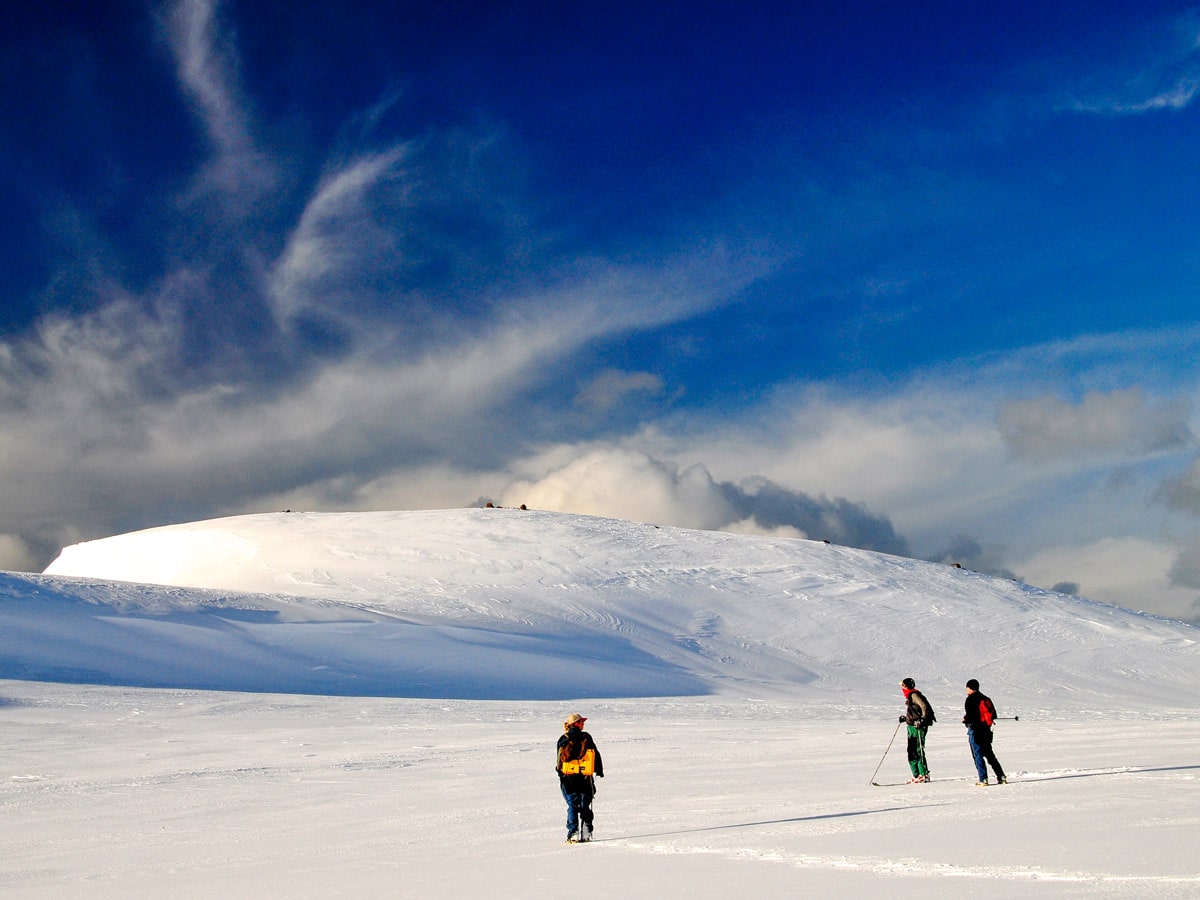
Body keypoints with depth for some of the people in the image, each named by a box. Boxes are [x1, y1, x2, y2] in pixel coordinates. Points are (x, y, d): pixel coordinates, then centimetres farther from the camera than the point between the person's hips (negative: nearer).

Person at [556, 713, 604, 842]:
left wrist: (560, 772, 13)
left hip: (568, 779, -1)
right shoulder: (586, 738, -1)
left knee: (572, 806, 5)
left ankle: (573, 833, -4)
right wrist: (599, 770, 16)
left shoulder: (564, 740, -3)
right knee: (585, 807, 12)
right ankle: (586, 833, 9)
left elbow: (559, 759, 0)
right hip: (585, 778, 1)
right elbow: (595, 755, 4)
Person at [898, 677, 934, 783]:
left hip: (917, 727, -10)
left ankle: (924, 775, -7)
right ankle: (916, 775, 16)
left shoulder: (914, 695, -13)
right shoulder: (909, 696, 16)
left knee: (918, 751, -9)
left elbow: (924, 707, -22)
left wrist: (922, 719, -27)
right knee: (911, 751, 11)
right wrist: (905, 718, 29)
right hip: (911, 726, 10)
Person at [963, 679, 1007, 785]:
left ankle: (983, 779, -8)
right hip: (986, 730, 7)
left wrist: (965, 720, 3)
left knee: (978, 755, -3)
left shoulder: (970, 699, -11)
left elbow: (969, 716, -18)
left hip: (975, 730, -7)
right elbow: (993, 715, 13)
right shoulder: (985, 698, 11)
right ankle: (1001, 777, 10)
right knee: (990, 755, 15)